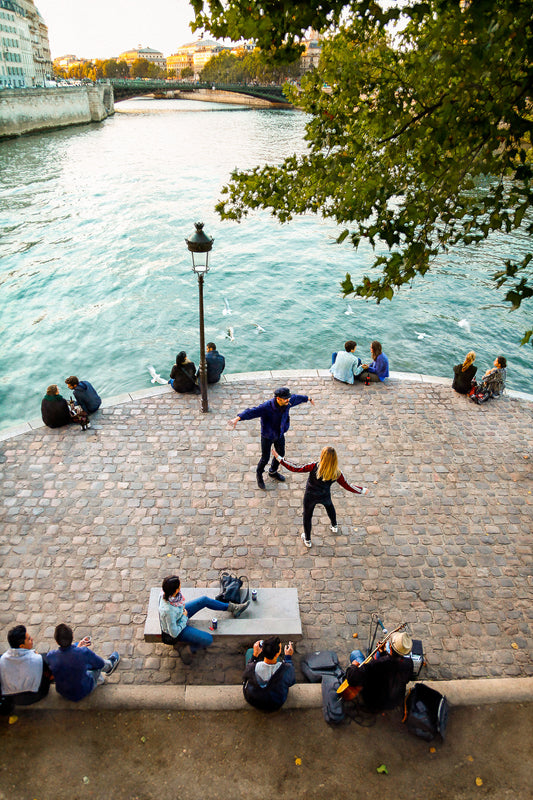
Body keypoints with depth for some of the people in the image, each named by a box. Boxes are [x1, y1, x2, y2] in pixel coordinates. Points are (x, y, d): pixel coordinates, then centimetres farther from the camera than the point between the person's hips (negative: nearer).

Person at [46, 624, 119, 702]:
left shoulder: (50, 656, -24)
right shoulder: (84, 652, -31)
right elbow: (100, 664, -10)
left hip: (63, 693, 3)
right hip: (83, 692, -3)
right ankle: (110, 664, 52)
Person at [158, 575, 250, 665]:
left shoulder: (166, 593, -23)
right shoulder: (168, 611, -43)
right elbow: (174, 633, -30)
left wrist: (182, 607, -6)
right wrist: (184, 617, -19)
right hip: (177, 630, -8)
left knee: (205, 600, 7)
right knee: (208, 639, -14)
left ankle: (233, 608, 23)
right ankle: (189, 650, 11)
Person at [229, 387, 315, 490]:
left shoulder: (288, 402, -18)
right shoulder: (267, 406, -35)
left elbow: (297, 397, 4)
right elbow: (251, 412, -46)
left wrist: (308, 399, 24)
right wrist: (238, 418, -62)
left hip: (280, 434, 6)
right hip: (267, 436, -6)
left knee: (281, 454, 22)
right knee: (265, 458, 9)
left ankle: (273, 472, 51)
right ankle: (259, 474, 42)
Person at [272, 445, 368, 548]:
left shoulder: (315, 466, -32)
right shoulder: (336, 473, -22)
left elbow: (296, 469, -32)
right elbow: (347, 486, -11)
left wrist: (279, 458, -29)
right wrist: (362, 490, 5)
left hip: (310, 497, -2)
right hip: (325, 497, 2)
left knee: (307, 516, 22)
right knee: (329, 506, 36)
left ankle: (307, 540, 40)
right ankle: (334, 526, 58)